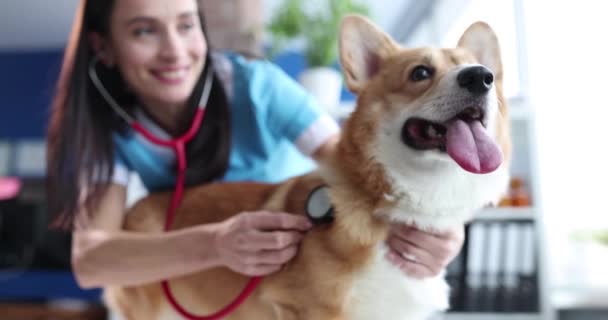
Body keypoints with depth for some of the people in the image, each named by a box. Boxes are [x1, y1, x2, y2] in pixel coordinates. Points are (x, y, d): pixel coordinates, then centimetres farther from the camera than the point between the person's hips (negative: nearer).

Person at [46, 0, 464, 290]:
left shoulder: (255, 86, -30)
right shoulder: (107, 125, -22)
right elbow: (89, 257, -34)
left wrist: (424, 222, -60)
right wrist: (213, 244, -53)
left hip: (315, 257, -2)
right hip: (209, 288, 2)